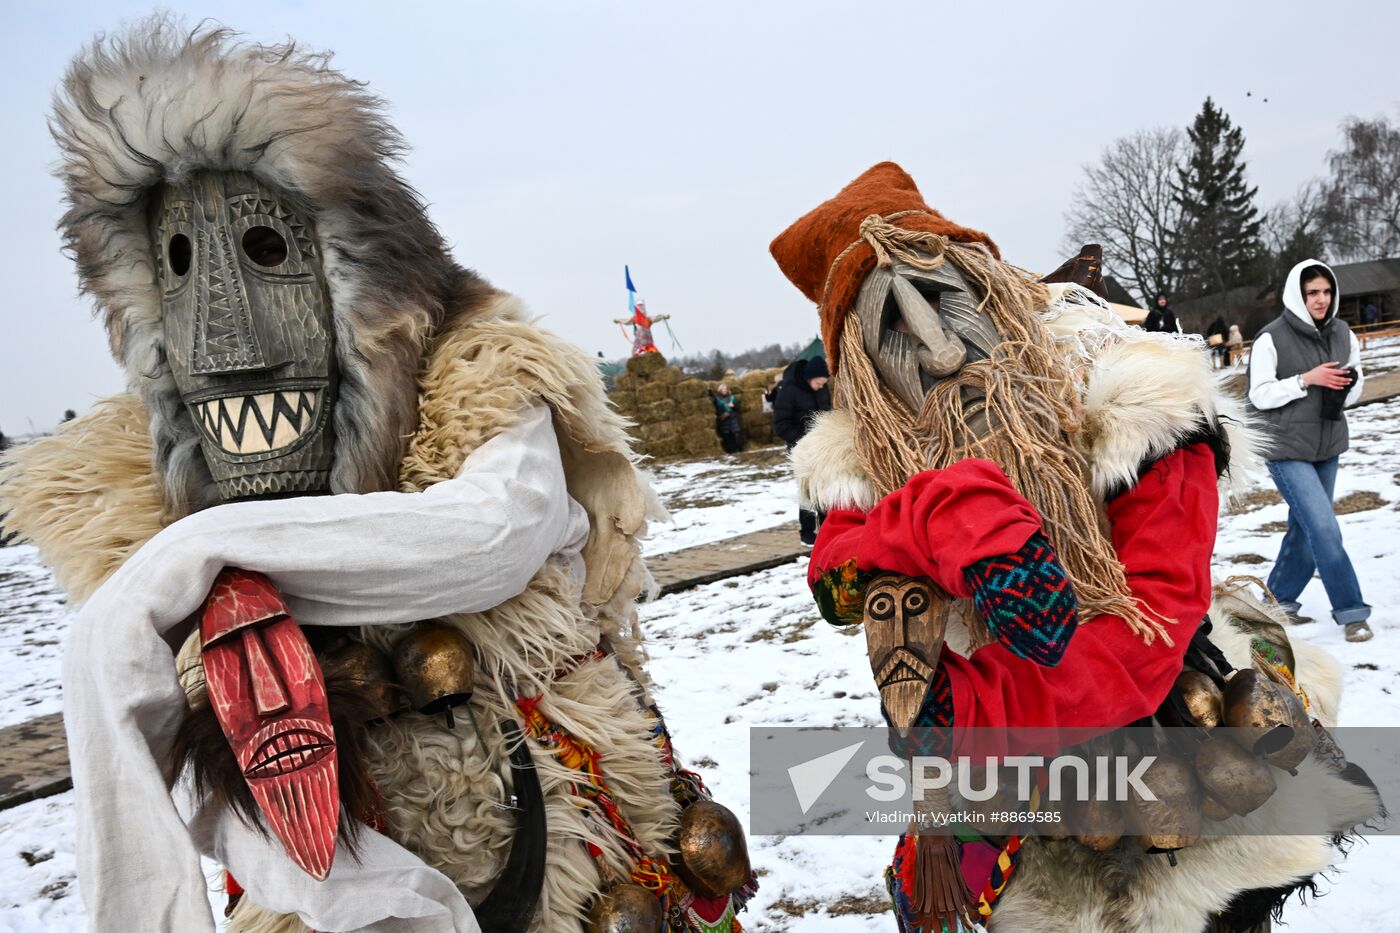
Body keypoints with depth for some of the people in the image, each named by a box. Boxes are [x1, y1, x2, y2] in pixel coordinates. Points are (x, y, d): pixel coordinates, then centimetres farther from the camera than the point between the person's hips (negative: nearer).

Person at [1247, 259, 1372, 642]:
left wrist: (1344, 389, -10)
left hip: (1328, 446, 6)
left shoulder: (1343, 334, 3)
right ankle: (1351, 611, 1)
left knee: (1305, 527, 12)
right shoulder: (1272, 338, -12)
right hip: (1287, 449, -6)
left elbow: (1356, 381, 12)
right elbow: (1260, 395, -12)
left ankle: (1279, 600, 27)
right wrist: (1306, 380, -22)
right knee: (1325, 528, -10)